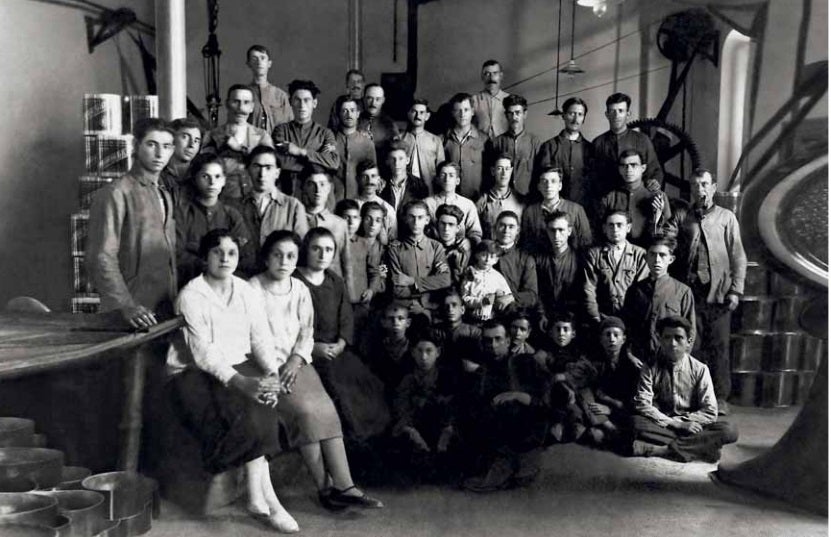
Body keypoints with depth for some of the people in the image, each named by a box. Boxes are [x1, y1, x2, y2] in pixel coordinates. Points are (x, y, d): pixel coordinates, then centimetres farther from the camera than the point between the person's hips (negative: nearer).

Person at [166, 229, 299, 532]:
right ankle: (267, 499, -20)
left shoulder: (247, 293, 8)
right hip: (197, 374, -4)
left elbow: (261, 340, 2)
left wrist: (273, 374, -18)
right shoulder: (191, 296, -8)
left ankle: (258, 499, -19)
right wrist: (240, 382, -31)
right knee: (250, 413, -28)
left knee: (258, 411, -26)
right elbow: (203, 353, -18)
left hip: (241, 369, 5)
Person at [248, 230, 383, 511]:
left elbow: (306, 332, 9)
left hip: (296, 363, 5)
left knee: (325, 408, -19)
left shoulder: (300, 289, 11)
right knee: (303, 409, -25)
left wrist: (296, 359, -10)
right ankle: (325, 488, -17)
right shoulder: (252, 290, -4)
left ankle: (344, 486, -22)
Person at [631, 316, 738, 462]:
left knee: (730, 431, -26)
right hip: (660, 426, -1)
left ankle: (661, 450, -32)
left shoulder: (699, 370, 1)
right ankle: (700, 446, -29)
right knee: (635, 422, -32)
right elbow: (642, 405, -11)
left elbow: (710, 412, -3)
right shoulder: (651, 369, 0)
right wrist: (674, 423, -21)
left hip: (690, 426, 1)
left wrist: (681, 421, -14)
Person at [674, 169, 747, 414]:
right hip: (690, 290, 1)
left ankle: (720, 397, 6)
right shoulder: (683, 219, 12)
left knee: (719, 346, -1)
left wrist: (735, 290, -3)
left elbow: (738, 256, 5)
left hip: (718, 291, -1)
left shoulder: (726, 217, 8)